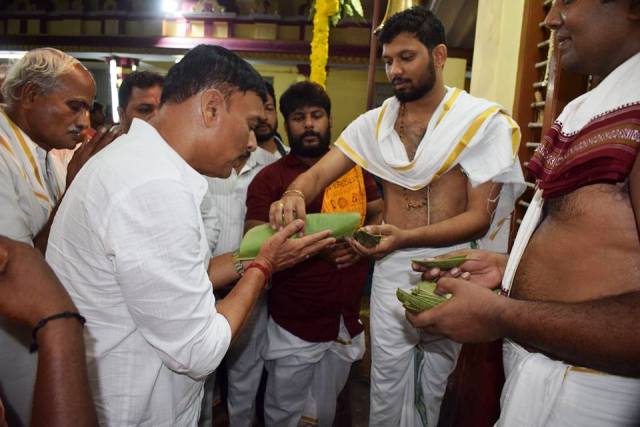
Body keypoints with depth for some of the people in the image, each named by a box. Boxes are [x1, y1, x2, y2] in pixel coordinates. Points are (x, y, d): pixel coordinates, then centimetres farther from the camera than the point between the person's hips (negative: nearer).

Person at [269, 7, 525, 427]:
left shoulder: (484, 120, -8)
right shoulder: (375, 122, 3)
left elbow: (480, 216, -13)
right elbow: (317, 173, -4)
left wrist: (407, 237, -28)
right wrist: (295, 195, -28)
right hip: (391, 269, 2)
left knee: (435, 385, 17)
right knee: (387, 388, 12)